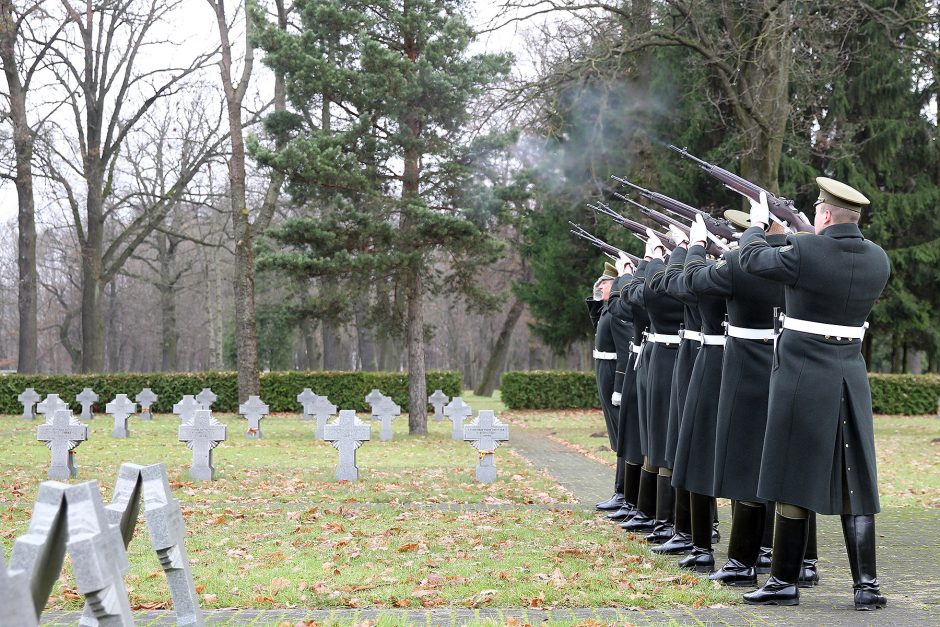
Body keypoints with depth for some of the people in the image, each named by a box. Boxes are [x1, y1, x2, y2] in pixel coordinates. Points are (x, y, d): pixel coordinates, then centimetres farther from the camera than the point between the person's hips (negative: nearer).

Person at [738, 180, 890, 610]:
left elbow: (752, 260, 1)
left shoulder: (806, 250, -14)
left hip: (803, 376, -5)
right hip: (851, 377, 5)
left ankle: (785, 582, 8)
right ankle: (866, 585, 3)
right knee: (855, 483, 7)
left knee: (794, 478, 2)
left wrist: (756, 225, 22)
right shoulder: (878, 259, 3)